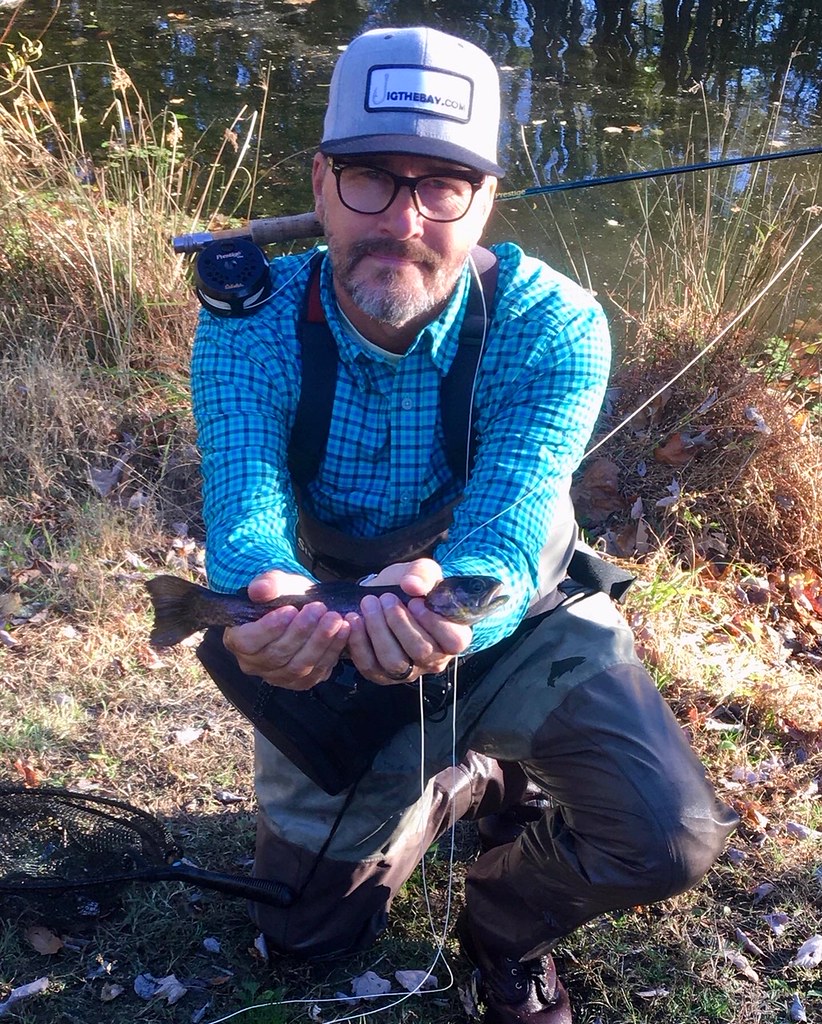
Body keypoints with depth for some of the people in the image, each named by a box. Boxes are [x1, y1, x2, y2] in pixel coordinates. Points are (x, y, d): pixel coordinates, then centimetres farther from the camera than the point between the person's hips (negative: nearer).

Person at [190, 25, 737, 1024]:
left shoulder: (553, 325, -26)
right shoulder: (247, 326, -21)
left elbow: (508, 525, -36)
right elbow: (243, 509, -33)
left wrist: (448, 601, -61)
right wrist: (266, 596, -58)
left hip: (520, 620, -1)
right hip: (331, 647, 2)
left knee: (668, 836, -23)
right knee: (308, 931, 11)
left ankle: (504, 922, 12)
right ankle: (461, 783, 36)